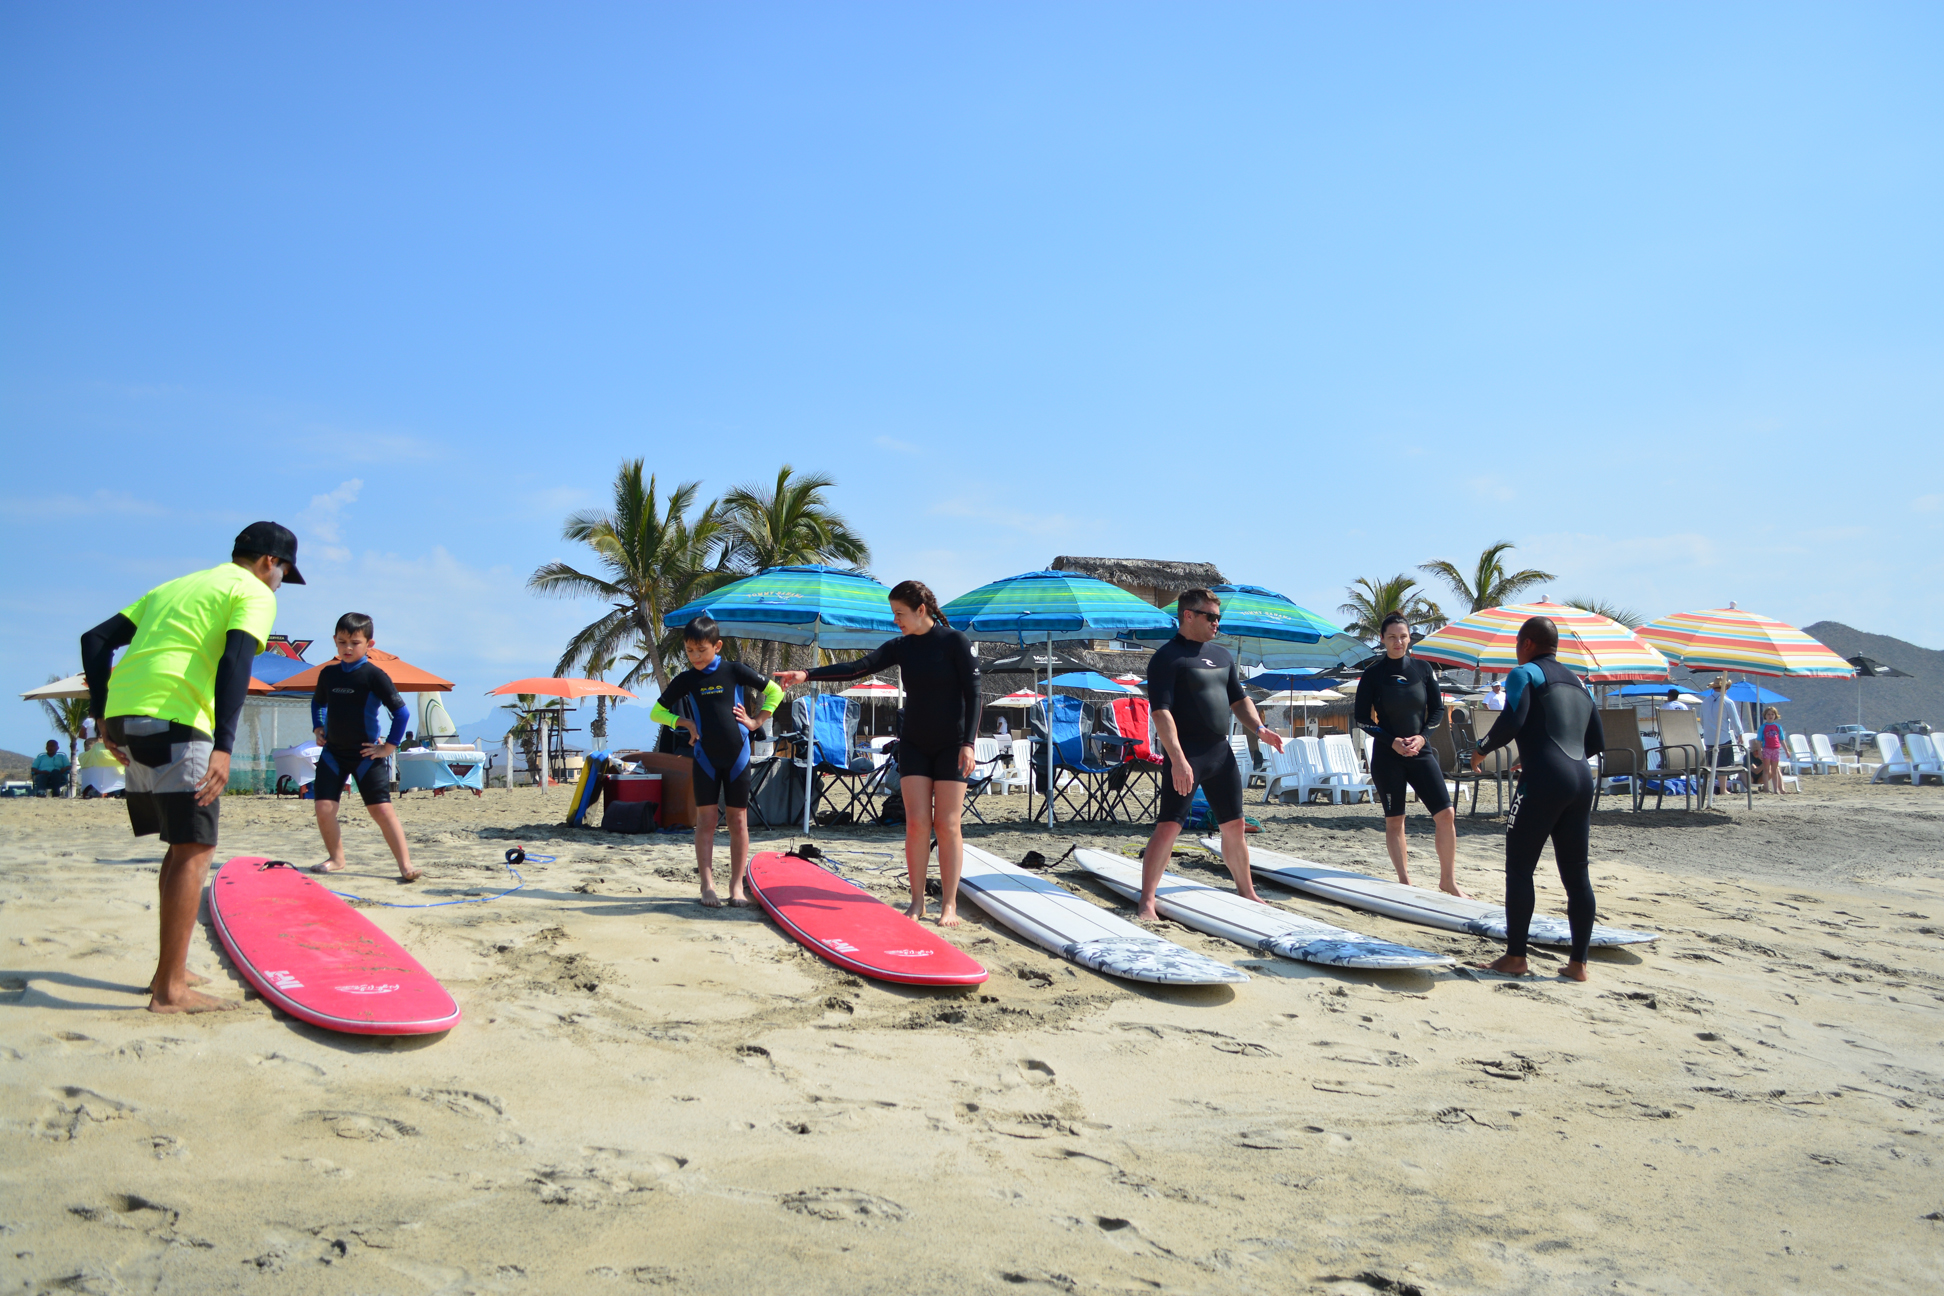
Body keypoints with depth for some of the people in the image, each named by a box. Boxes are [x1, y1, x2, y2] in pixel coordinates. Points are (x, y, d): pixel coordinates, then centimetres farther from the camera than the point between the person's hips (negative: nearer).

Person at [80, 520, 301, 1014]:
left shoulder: (174, 587, 27)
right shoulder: (253, 593, 4)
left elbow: (96, 639, 22)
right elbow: (235, 661, -14)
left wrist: (102, 715, 19)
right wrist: (224, 747, -22)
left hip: (124, 715, 8)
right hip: (172, 721, -8)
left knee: (185, 843, 18)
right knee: (194, 849, -4)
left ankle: (170, 969, 23)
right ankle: (170, 989, -4)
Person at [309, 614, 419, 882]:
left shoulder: (374, 675, -10)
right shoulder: (328, 673, 6)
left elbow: (401, 711, -11)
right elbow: (318, 701, 28)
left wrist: (389, 746, -10)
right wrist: (317, 728, 14)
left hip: (366, 754, -5)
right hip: (333, 752, 5)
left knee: (381, 809, -10)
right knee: (324, 808, -2)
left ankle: (405, 864, -9)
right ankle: (336, 859, 18)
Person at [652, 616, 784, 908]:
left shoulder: (735, 671, -1)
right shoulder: (685, 681, 2)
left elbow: (774, 692, 7)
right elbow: (656, 712, 11)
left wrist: (755, 721, -1)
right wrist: (684, 722, -4)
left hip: (737, 755, 0)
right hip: (705, 756, 1)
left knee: (739, 820, 2)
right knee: (705, 819, -1)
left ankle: (736, 885, 9)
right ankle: (707, 885, 2)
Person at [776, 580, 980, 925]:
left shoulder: (955, 641, -9)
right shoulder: (899, 647, 3)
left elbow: (972, 693, -9)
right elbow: (858, 668, -8)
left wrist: (968, 743, -16)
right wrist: (806, 675, -19)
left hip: (951, 745, -4)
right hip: (914, 744, 4)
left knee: (948, 825, -3)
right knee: (916, 823, -2)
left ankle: (949, 904, 4)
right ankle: (917, 901, 6)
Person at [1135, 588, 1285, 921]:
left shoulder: (1223, 655, 16)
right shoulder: (1167, 657, -8)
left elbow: (1238, 699, 23)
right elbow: (1161, 710, -17)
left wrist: (1259, 728, 4)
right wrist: (1177, 758, -26)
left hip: (1221, 752, 7)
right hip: (1186, 754, -7)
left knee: (1235, 825, 13)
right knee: (1168, 826, -11)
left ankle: (1247, 893, 28)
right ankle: (1146, 902, -5)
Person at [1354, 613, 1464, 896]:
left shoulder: (1423, 669, 3)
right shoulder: (1373, 673, -3)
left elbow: (1437, 710, 8)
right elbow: (1362, 718, -2)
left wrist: (1422, 737, -9)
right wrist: (1392, 741, -13)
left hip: (1420, 752, 2)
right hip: (1386, 756, -2)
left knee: (1446, 813, -6)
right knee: (1394, 820, 3)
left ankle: (1448, 880, 6)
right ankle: (1404, 881, 13)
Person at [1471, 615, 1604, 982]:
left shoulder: (1525, 674, 2)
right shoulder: (1578, 683, 24)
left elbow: (1512, 721, -16)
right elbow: (1596, 742, 25)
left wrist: (1483, 749, 0)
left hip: (1542, 781, -7)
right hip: (1581, 780, 7)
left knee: (1519, 868, 0)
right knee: (1576, 875, 8)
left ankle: (1515, 957, 1)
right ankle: (1578, 962, 9)